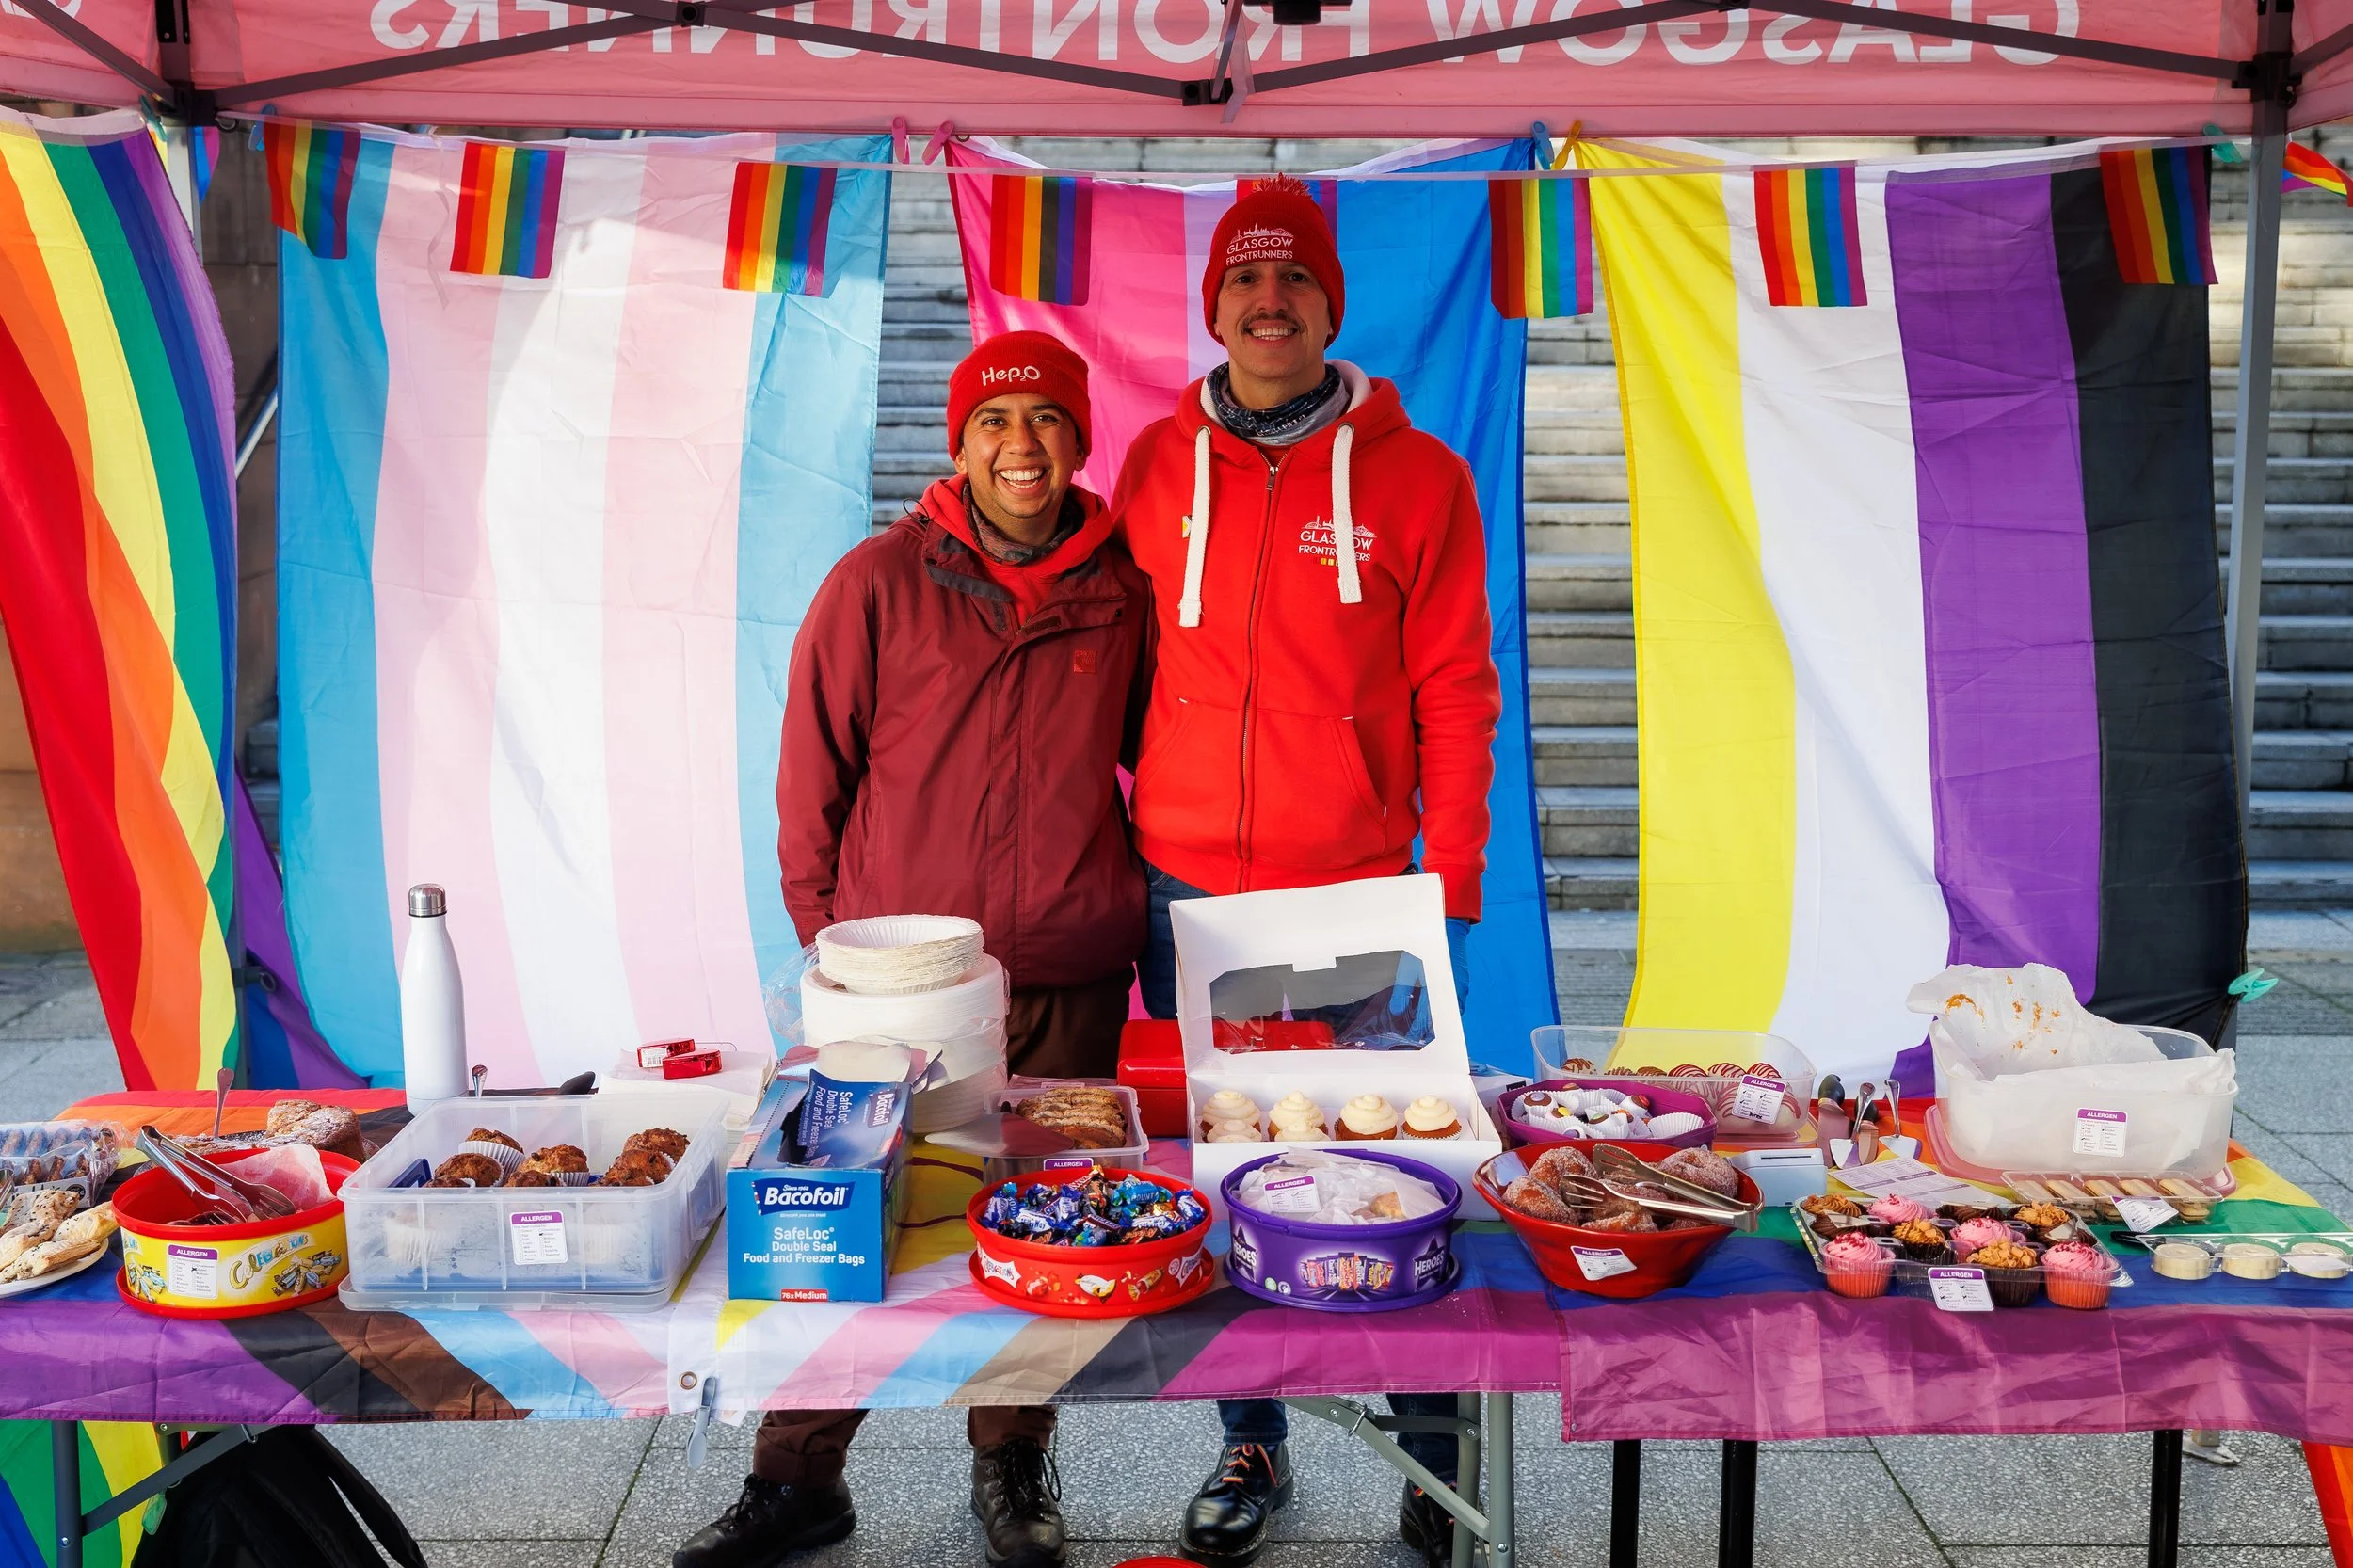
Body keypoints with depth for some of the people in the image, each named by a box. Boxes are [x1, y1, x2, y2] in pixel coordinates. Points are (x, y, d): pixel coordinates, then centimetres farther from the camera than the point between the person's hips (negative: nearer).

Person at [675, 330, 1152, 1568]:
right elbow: (814, 767, 3)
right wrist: (826, 927, 3)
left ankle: (1013, 1465, 31)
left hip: (1069, 977, 2)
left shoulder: (1126, 590, 4)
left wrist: (1143, 905, 12)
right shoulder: (881, 582, -1)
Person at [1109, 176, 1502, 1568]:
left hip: (1359, 894, -2)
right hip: (1189, 891, 2)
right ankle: (1253, 1448, 29)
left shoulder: (1417, 474, 0)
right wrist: (1124, 850, 9)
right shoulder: (1158, 466, 6)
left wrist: (1453, 884, -3)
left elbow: (1454, 696, 1)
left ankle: (1435, 1449, 26)